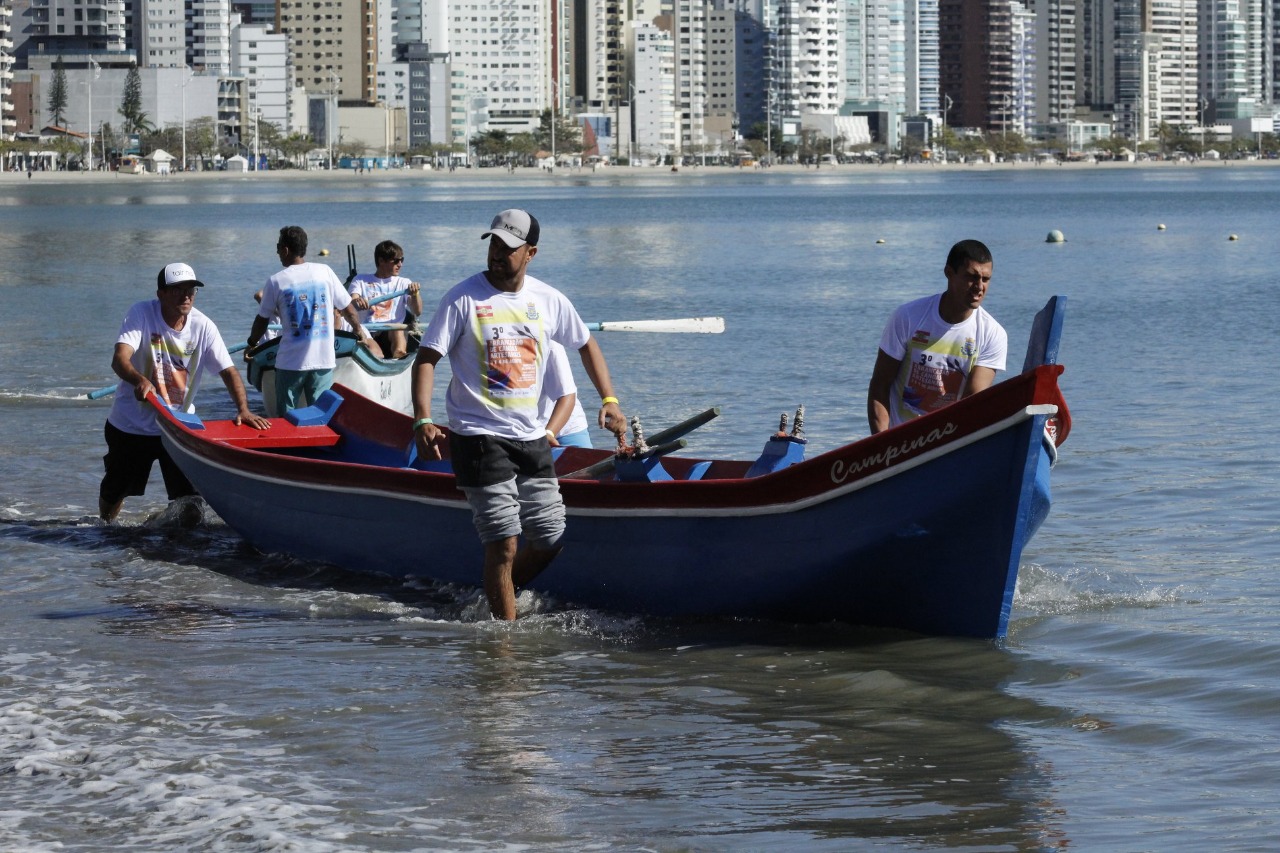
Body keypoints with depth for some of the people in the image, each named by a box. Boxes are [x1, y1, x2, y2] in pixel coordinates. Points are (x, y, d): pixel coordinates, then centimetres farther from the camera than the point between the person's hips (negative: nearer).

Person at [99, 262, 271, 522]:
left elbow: (228, 371, -12)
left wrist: (243, 410, -29)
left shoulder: (203, 326, -9)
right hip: (131, 424, -1)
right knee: (114, 490, 17)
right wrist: (140, 380, -51)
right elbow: (120, 359, -30)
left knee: (189, 496, -7)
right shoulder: (141, 314, -17)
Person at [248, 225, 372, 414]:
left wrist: (252, 344, 25)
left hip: (290, 362, -2)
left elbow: (262, 320, 5)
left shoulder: (276, 281, -3)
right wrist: (360, 331, 25)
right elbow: (348, 310, 6)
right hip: (324, 360, 2)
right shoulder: (324, 272, 0)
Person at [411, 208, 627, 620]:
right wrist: (423, 420, -21)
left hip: (531, 436, 5)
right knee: (504, 545, -10)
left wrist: (609, 400, 9)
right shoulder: (464, 298, -7)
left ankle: (496, 599, 30)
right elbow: (426, 358, -9)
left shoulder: (548, 300, 5)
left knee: (549, 542, 8)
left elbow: (586, 345, 21)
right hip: (478, 436, -5)